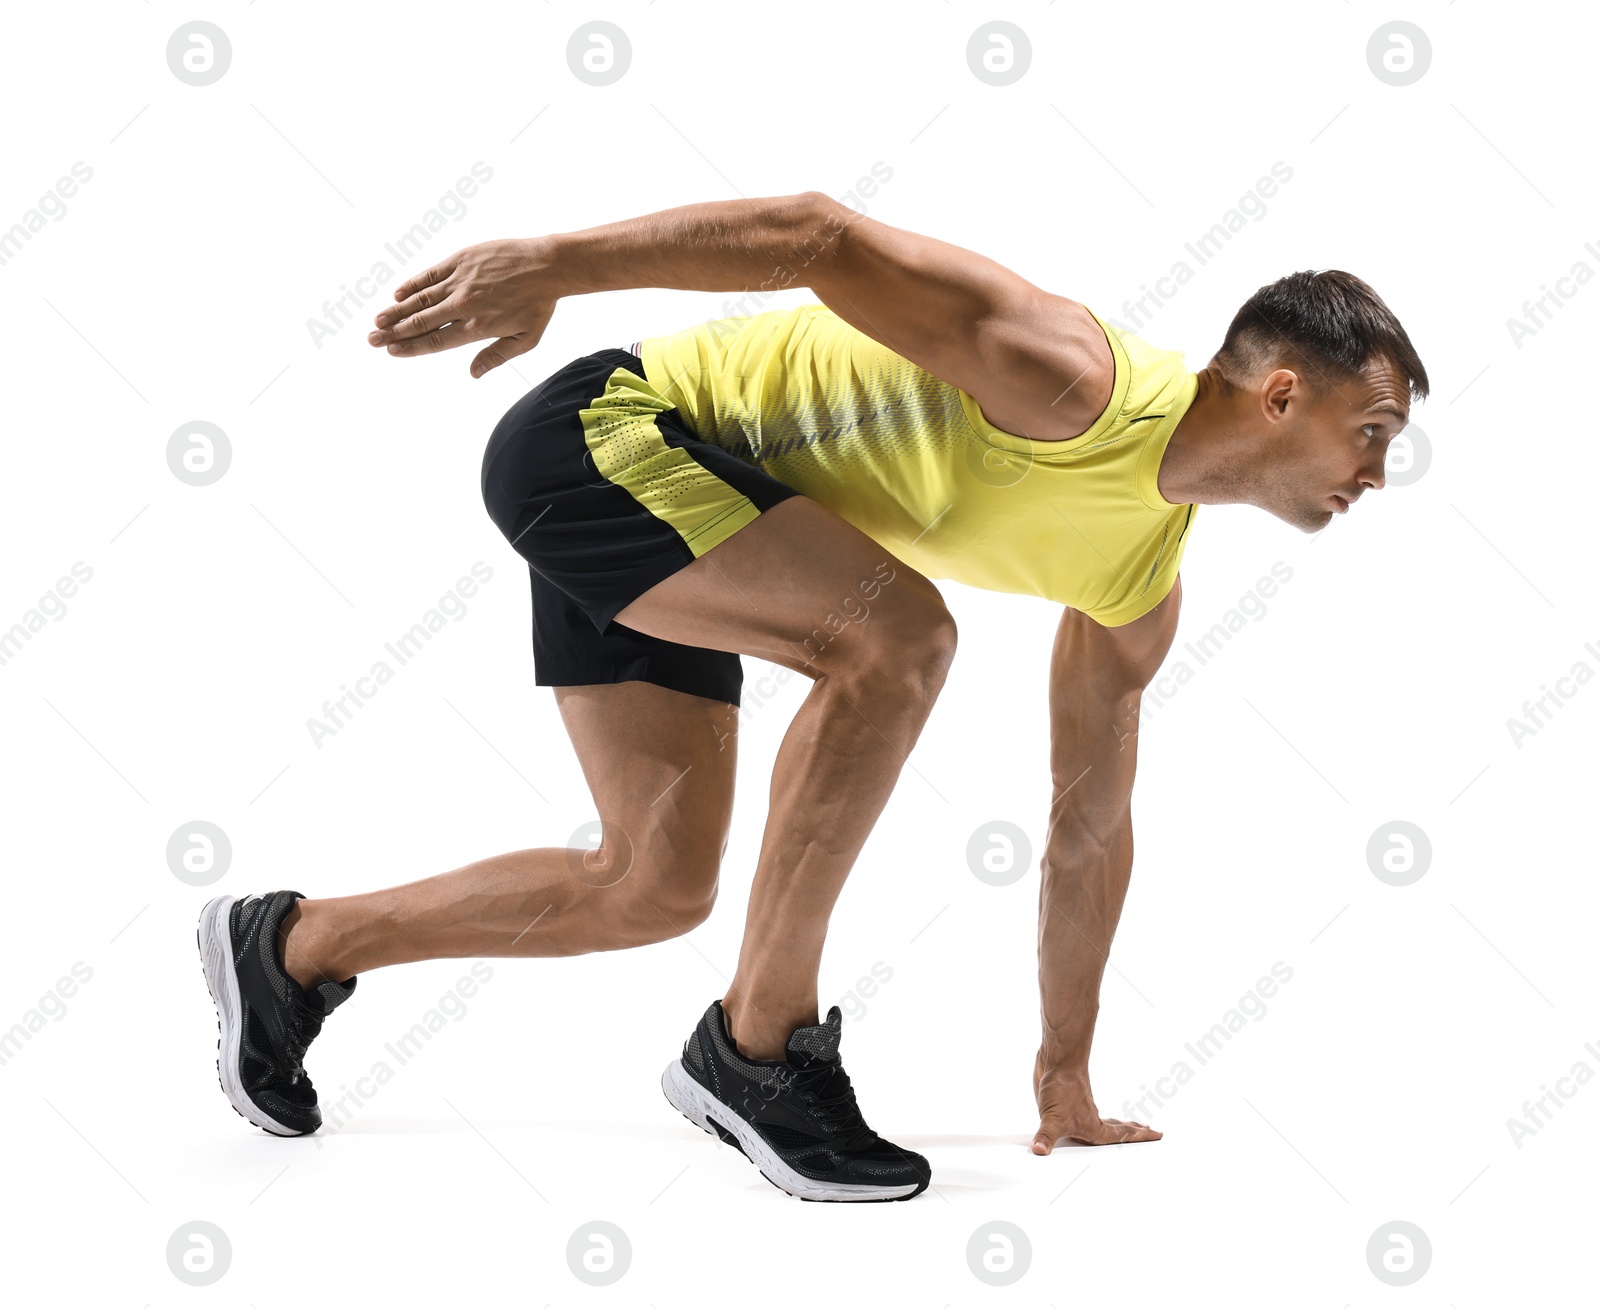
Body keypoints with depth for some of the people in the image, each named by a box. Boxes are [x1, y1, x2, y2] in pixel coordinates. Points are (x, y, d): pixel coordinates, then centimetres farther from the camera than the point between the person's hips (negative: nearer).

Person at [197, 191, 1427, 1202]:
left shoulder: (1143, 587, 4)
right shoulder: (1070, 382, -24)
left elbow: (1090, 830, 12)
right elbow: (824, 235, -28)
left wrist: (1066, 1078, 15)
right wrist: (555, 261, -34)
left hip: (671, 513, 9)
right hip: (607, 430, -9)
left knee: (658, 886, 8)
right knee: (894, 634, -29)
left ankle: (290, 948, 25)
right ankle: (757, 1044, -17)